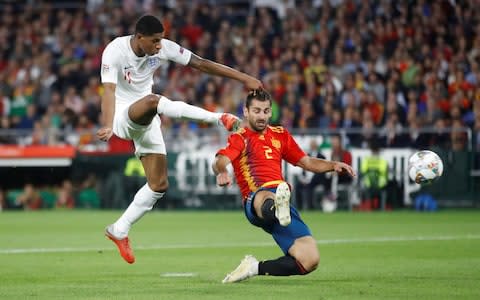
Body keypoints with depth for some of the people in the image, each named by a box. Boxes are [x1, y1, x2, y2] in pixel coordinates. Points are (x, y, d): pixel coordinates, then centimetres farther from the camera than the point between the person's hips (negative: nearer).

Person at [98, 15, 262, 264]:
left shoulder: (164, 48, -7)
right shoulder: (114, 52, -21)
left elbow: (202, 64, -5)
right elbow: (109, 90, -34)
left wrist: (244, 78, -7)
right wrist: (108, 127, -51)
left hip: (146, 121, 6)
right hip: (122, 116, -6)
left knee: (159, 185, 2)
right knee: (153, 100, -39)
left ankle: (119, 231, 15)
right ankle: (218, 119, -41)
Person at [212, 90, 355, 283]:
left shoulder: (280, 135, 24)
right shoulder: (240, 138, 9)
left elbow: (307, 162, 29)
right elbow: (220, 161, -11)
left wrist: (334, 165, 9)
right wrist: (221, 172, -37)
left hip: (282, 201, 5)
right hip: (256, 200, -5)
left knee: (310, 261, -11)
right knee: (266, 197, -45)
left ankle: (255, 268, 3)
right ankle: (277, 210, -81)